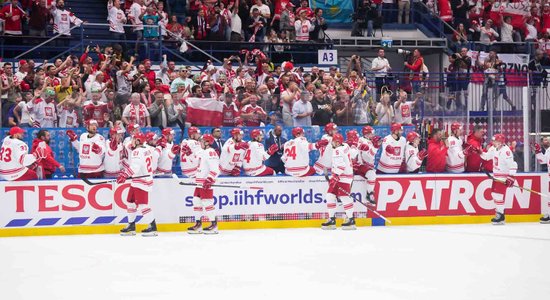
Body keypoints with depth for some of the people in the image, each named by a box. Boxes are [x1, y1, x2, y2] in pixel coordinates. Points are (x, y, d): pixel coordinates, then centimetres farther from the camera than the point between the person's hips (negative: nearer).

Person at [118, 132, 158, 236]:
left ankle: (152, 227, -11)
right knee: (131, 202, 15)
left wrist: (124, 175, -34)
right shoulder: (147, 149, 10)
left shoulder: (137, 152, -17)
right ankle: (131, 226, 22)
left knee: (142, 204, -11)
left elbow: (135, 167, -29)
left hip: (142, 181, -10)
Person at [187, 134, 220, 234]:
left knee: (207, 202, -10)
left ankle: (214, 225, -4)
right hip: (200, 182, 10)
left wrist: (209, 180, -26)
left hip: (206, 182, -10)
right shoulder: (201, 152, 17)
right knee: (196, 201, 9)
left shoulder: (211, 152, -14)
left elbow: (215, 169, -21)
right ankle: (198, 224, 15)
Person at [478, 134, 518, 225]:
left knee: (499, 194, -12)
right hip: (496, 176, 10)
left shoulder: (506, 151, -22)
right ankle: (499, 212, 25)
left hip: (503, 177, -10)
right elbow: (487, 156, 23)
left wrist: (511, 177, -28)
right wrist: (480, 152, 4)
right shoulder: (495, 149, 7)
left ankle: (500, 217, -7)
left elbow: (512, 165, -25)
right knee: (494, 193, 14)